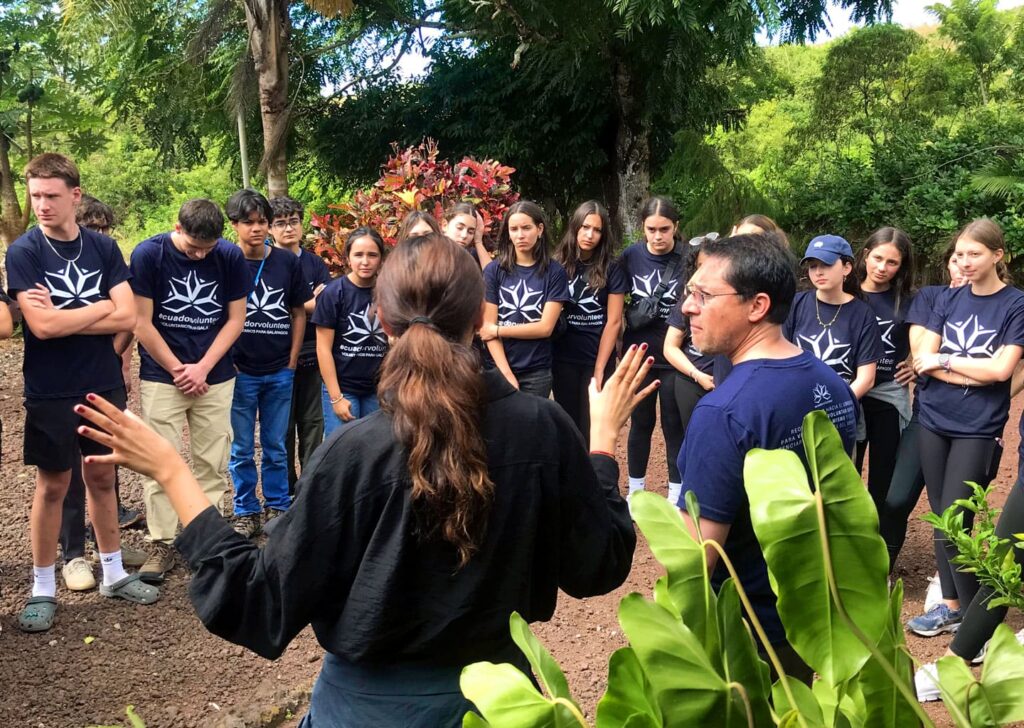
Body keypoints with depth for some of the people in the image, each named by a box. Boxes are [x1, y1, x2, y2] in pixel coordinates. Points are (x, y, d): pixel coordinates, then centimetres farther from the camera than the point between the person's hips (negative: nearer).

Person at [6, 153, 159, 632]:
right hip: (50, 393, -3)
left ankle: (113, 573, 27)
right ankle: (43, 589, 21)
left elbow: (127, 317, -8)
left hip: (104, 386, 3)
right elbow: (41, 326, -20)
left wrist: (63, 316, -14)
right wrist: (100, 307, -10)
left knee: (102, 477, 13)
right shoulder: (23, 252, -9)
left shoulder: (104, 248, 0)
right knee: (52, 485, 7)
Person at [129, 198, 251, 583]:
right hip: (161, 376, -1)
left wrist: (202, 368, -8)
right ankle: (162, 544, 10)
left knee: (212, 463, 6)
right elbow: (142, 323, -7)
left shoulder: (231, 256, -5)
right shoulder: (148, 254, -10)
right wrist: (177, 369, -6)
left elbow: (235, 319, -1)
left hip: (215, 377, 2)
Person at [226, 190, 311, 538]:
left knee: (276, 447, 11)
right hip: (240, 373, -1)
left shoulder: (287, 262, 1)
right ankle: (246, 511, 22)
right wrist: (228, 364, -5)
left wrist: (292, 361, 3)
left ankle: (277, 507, 24)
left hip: (280, 373, 2)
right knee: (242, 449, 9)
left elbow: (299, 313, 8)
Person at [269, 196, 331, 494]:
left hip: (311, 354, 2)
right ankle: (285, 488, 18)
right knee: (282, 425, 7)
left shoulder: (315, 264, 7)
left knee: (312, 422, 6)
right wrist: (309, 305, -11)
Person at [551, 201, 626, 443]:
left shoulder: (611, 269, -3)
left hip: (599, 360, -1)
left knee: (592, 426, 2)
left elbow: (613, 322, -4)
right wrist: (547, 357, -5)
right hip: (563, 360, 2)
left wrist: (599, 368, -8)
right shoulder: (558, 265, 1)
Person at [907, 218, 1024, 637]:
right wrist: (974, 375, -12)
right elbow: (923, 361, -1)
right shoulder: (949, 300, 7)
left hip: (978, 430, -4)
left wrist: (944, 359, -6)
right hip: (933, 421, 4)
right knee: (941, 519, 10)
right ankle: (951, 603, 24)